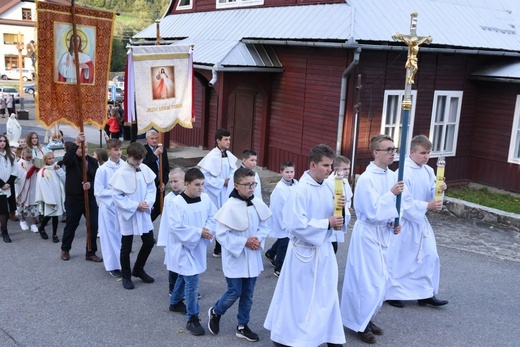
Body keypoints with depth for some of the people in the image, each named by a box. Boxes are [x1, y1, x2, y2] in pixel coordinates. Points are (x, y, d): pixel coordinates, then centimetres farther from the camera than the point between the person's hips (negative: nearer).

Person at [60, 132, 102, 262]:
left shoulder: (93, 161, 3)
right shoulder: (72, 160, -7)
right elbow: (65, 159, -32)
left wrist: (91, 184, -20)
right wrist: (76, 142, -43)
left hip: (90, 199, 3)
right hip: (73, 199, -3)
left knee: (94, 226, 1)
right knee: (71, 226, 11)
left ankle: (91, 253, 16)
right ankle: (65, 250, 33)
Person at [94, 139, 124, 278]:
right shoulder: (103, 169, -12)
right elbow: (98, 191, -9)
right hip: (109, 206, -3)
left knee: (123, 235, 11)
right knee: (110, 236, 7)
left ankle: (122, 263, 27)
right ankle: (112, 266, 19)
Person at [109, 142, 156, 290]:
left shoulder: (145, 170, -3)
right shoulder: (121, 173, -17)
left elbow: (151, 188, 5)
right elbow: (118, 197, -15)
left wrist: (148, 202, -13)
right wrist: (136, 205, -18)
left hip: (144, 214, 5)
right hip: (128, 215, -5)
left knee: (149, 242, 13)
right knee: (126, 248, 7)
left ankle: (138, 270, 34)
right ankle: (126, 276, 26)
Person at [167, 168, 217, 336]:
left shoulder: (205, 199, -3)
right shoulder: (176, 203, -21)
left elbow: (213, 217, 5)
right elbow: (176, 228, -23)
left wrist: (208, 230, -16)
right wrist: (198, 232, -22)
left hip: (198, 246, 7)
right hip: (184, 247, -7)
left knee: (184, 276, 25)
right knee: (192, 282, -8)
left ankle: (175, 302, 48)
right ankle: (192, 319, 5)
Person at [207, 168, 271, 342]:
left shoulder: (258, 204, -4)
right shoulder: (230, 206, -20)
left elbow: (264, 226, 7)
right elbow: (222, 235, -19)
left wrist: (259, 239, -12)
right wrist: (245, 242, -20)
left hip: (252, 257, 5)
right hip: (234, 257, -5)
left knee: (248, 294, 13)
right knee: (234, 292, 3)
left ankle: (242, 327, 30)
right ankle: (215, 312, 32)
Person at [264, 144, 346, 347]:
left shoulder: (328, 187, 0)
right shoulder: (301, 190, -21)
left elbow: (333, 216, 8)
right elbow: (296, 224, -25)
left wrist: (340, 208, -14)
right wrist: (327, 223, -22)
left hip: (323, 248, 7)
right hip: (304, 250, -6)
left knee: (327, 294, 14)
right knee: (298, 296, 8)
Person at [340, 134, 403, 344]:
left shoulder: (392, 176, 3)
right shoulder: (366, 179, -21)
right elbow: (373, 212, -24)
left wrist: (396, 222, -1)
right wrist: (392, 193, -27)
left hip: (385, 233, 8)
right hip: (368, 234, -8)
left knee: (380, 281, 16)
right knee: (367, 281, 0)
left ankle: (365, 318, 33)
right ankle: (359, 324, 18)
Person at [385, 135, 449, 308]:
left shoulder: (428, 171, 3)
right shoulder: (404, 173, -20)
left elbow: (430, 196, 8)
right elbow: (405, 202, -23)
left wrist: (439, 190, -12)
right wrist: (427, 206, -22)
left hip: (420, 221, 8)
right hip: (403, 221, -7)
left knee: (429, 255, 9)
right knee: (397, 257, 5)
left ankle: (426, 293, 21)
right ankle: (390, 293, 21)